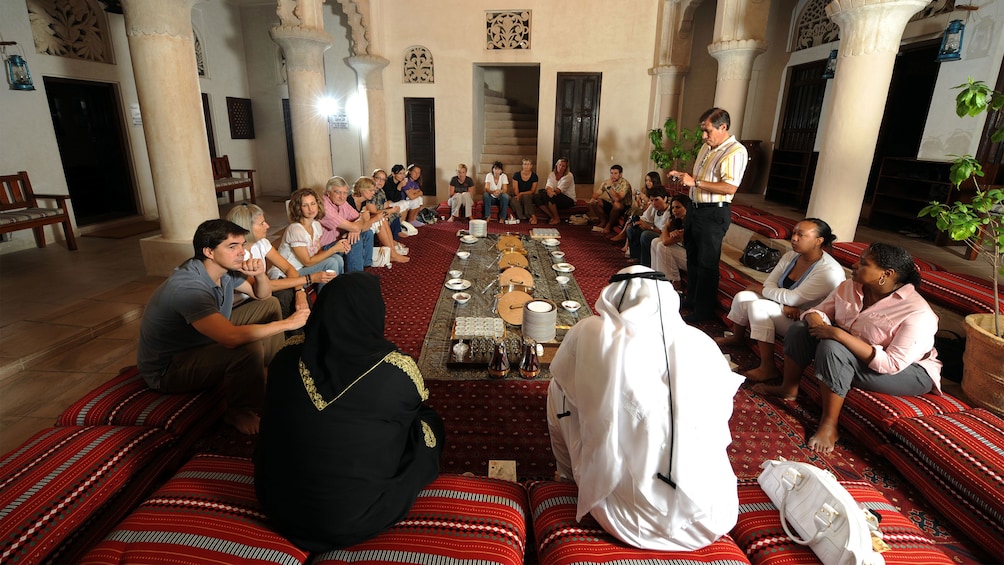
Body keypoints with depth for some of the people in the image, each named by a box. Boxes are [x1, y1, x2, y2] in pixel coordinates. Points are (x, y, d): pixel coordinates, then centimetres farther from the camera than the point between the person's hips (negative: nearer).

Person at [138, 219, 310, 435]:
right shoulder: (187, 286, -34)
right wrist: (287, 324, -35)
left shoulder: (225, 269, -9)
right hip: (167, 370, -9)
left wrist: (260, 274, -18)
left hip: (207, 343, 9)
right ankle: (240, 412, -8)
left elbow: (263, 295, 6)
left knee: (270, 305, 4)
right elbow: (232, 338, -45)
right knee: (249, 348, -35)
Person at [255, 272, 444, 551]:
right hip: (352, 520, -5)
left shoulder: (287, 356, -11)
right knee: (429, 425, 11)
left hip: (275, 501, 5)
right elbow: (416, 406, 1)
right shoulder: (396, 370, -22)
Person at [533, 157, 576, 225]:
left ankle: (557, 219, -16)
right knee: (536, 198, -18)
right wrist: (549, 191, -36)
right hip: (556, 197, 6)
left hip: (568, 199, -6)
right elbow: (548, 187, -14)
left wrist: (552, 190, -35)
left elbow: (559, 190, -19)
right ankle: (552, 217, -13)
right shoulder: (552, 174, 5)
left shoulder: (569, 176, -10)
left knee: (546, 196, -31)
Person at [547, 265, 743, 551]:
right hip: (710, 520, 3)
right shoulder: (703, 345, -2)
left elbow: (561, 378, 11)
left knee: (559, 390, 14)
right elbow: (723, 409, 15)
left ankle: (571, 477, 38)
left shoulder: (588, 333, -8)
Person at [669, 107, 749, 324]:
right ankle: (691, 300, 33)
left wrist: (695, 182, -26)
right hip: (696, 208, 9)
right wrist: (682, 175, 7)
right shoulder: (707, 147, 13)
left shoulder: (735, 151, -16)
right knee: (692, 257, 18)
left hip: (714, 213, -9)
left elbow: (730, 187, -27)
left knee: (707, 263, -1)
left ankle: (703, 310, 11)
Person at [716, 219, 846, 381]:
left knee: (757, 306, -27)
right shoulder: (790, 256, -3)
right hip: (787, 310, 7)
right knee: (742, 297, -10)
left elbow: (792, 298, -27)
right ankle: (736, 337, 16)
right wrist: (784, 305, -24)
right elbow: (769, 284, -5)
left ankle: (768, 368, -22)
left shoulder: (830, 271, -25)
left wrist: (758, 288, -16)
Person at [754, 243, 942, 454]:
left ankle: (829, 425, -22)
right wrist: (816, 320, -26)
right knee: (800, 328, -10)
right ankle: (789, 388, 4)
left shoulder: (917, 313, -27)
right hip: (852, 351, 7)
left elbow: (891, 364, -32)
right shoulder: (849, 287, -8)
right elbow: (819, 311, 0)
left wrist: (838, 334, -37)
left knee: (833, 348, -33)